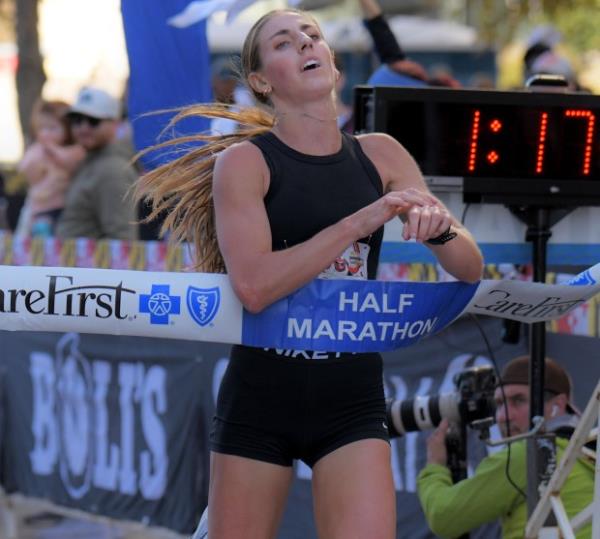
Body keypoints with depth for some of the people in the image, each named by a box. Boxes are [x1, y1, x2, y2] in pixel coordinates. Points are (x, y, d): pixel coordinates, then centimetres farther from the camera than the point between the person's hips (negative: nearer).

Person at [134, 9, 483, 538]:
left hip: (351, 401, 2)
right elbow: (254, 285, -20)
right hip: (258, 400, -2)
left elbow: (470, 270, 5)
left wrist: (440, 230, -18)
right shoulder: (243, 162, -5)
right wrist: (360, 222, -24)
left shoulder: (380, 156, 5)